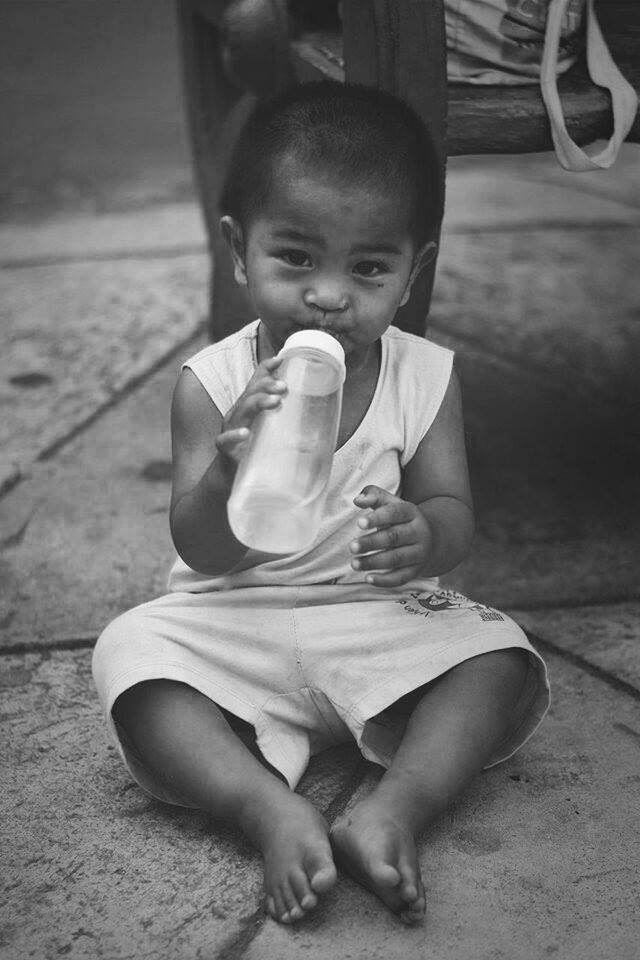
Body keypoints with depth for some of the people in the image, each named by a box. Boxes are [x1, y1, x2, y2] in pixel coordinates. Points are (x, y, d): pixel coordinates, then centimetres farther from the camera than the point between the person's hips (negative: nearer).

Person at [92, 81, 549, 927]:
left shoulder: (425, 376, -6)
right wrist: (230, 469, -36)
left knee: (503, 661, -21)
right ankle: (271, 808, -31)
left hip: (385, 618, 1)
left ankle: (393, 811, -30)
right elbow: (202, 553, -13)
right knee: (130, 658, -25)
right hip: (236, 626, -1)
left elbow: (454, 514, -6)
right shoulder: (213, 384, -10)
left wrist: (427, 534, -33)